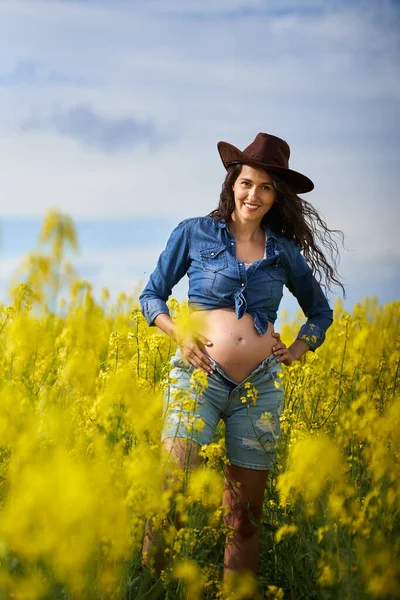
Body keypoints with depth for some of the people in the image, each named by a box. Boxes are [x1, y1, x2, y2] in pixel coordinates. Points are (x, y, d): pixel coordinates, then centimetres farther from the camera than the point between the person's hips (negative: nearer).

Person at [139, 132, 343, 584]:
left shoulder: (284, 250, 12)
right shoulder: (193, 233, 5)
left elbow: (320, 311, 25)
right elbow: (151, 296, 10)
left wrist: (298, 350, 8)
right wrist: (179, 333, -8)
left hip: (260, 387, 3)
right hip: (199, 375, -3)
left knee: (246, 516, 4)